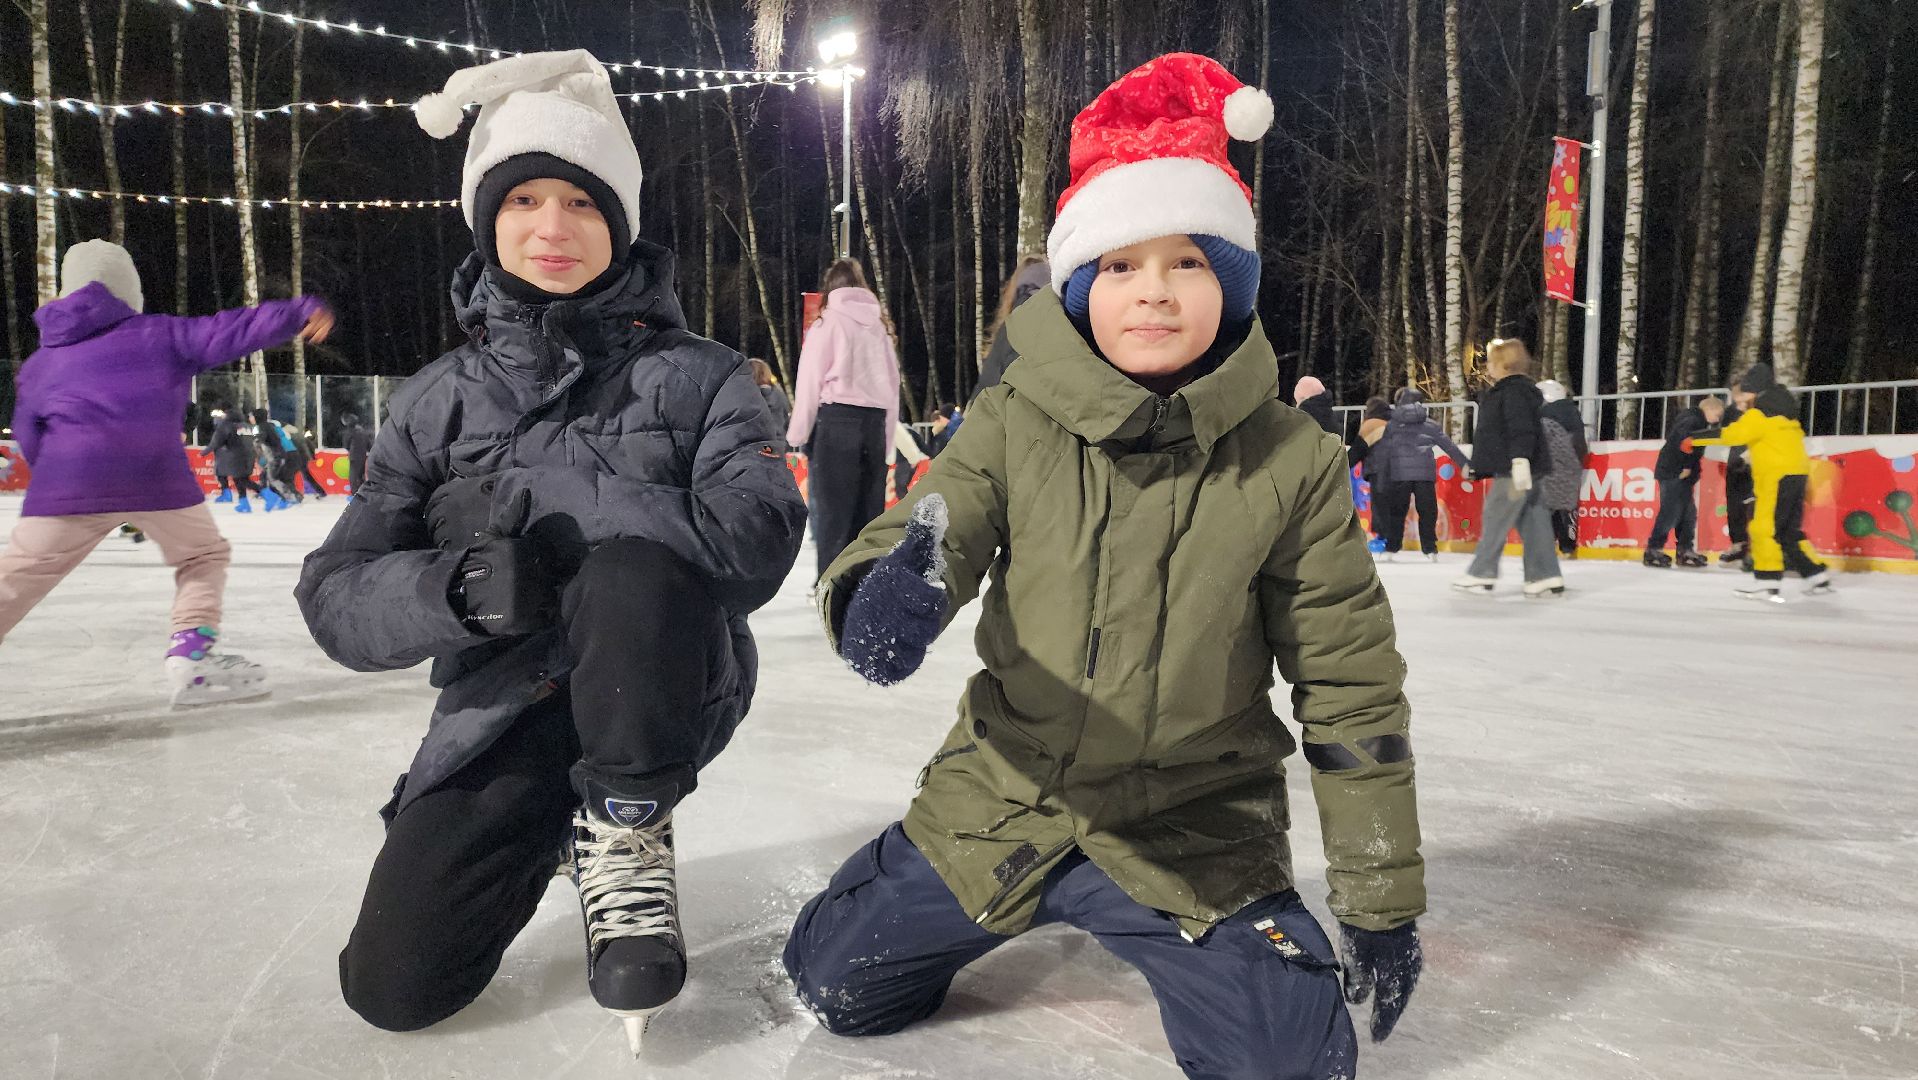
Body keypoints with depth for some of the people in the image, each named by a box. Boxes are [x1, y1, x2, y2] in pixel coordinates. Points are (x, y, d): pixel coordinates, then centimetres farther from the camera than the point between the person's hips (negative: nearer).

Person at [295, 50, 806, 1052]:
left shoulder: (695, 373, 1)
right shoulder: (440, 398, 6)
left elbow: (758, 531, -16)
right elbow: (337, 595, -2)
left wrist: (569, 534, -23)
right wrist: (460, 585, -24)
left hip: (666, 690, -3)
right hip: (501, 709, 4)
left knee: (633, 572, -36)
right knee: (393, 984, -7)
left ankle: (624, 830, -9)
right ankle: (546, 830, 23)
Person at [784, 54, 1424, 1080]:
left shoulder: (1292, 463, -12)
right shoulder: (1015, 425, -10)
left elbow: (1350, 687, -5)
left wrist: (1380, 898, -1)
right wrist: (885, 584, -45)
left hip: (1191, 831, -1)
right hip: (1003, 801, 2)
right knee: (835, 983, 9)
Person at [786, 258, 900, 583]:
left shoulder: (829, 322, 1)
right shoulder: (880, 325, 16)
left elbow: (811, 382, -3)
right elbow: (892, 384, 14)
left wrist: (797, 433, 1)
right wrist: (886, 442, 16)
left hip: (836, 420, -5)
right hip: (876, 423, 5)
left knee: (832, 508, -4)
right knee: (868, 509, 9)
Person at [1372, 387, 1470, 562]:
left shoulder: (1391, 425, 8)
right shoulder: (1430, 424, 10)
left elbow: (1382, 453, 3)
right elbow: (1449, 445, 13)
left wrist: (1381, 482, 5)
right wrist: (1465, 463, 21)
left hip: (1399, 474, 0)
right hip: (1425, 473, 0)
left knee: (1396, 511, 8)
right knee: (1427, 512, 8)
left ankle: (1390, 549, 8)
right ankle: (1430, 550, 9)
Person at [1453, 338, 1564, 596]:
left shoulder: (1514, 390, -12)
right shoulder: (1509, 389, 21)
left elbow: (1522, 429, -22)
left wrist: (1520, 460, -29)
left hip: (1514, 470, -10)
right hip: (1511, 469, 10)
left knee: (1495, 519, -4)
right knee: (1533, 523, 7)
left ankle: (1481, 575, 1)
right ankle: (1546, 577, 7)